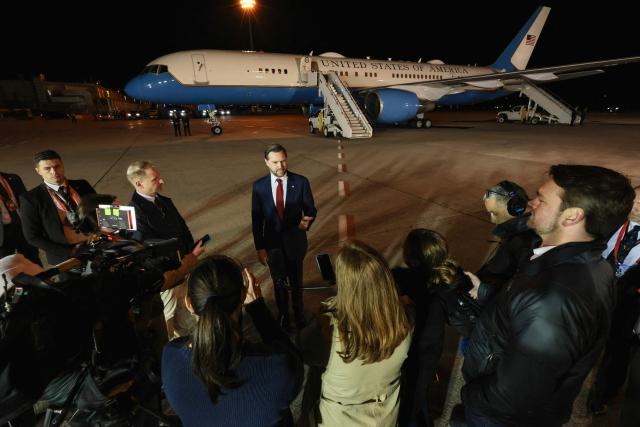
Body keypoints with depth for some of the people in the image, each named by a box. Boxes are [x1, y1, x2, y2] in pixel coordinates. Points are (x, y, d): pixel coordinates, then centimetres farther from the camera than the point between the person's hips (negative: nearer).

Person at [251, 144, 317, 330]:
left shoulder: (301, 182, -12)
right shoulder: (259, 186, -9)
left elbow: (311, 209, -5)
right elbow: (256, 219, -5)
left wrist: (307, 221, -28)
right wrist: (260, 247, -6)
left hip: (295, 241, -1)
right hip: (273, 242, 1)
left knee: (296, 281, 19)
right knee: (279, 283, 19)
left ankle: (298, 313, 45)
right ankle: (283, 314, 44)